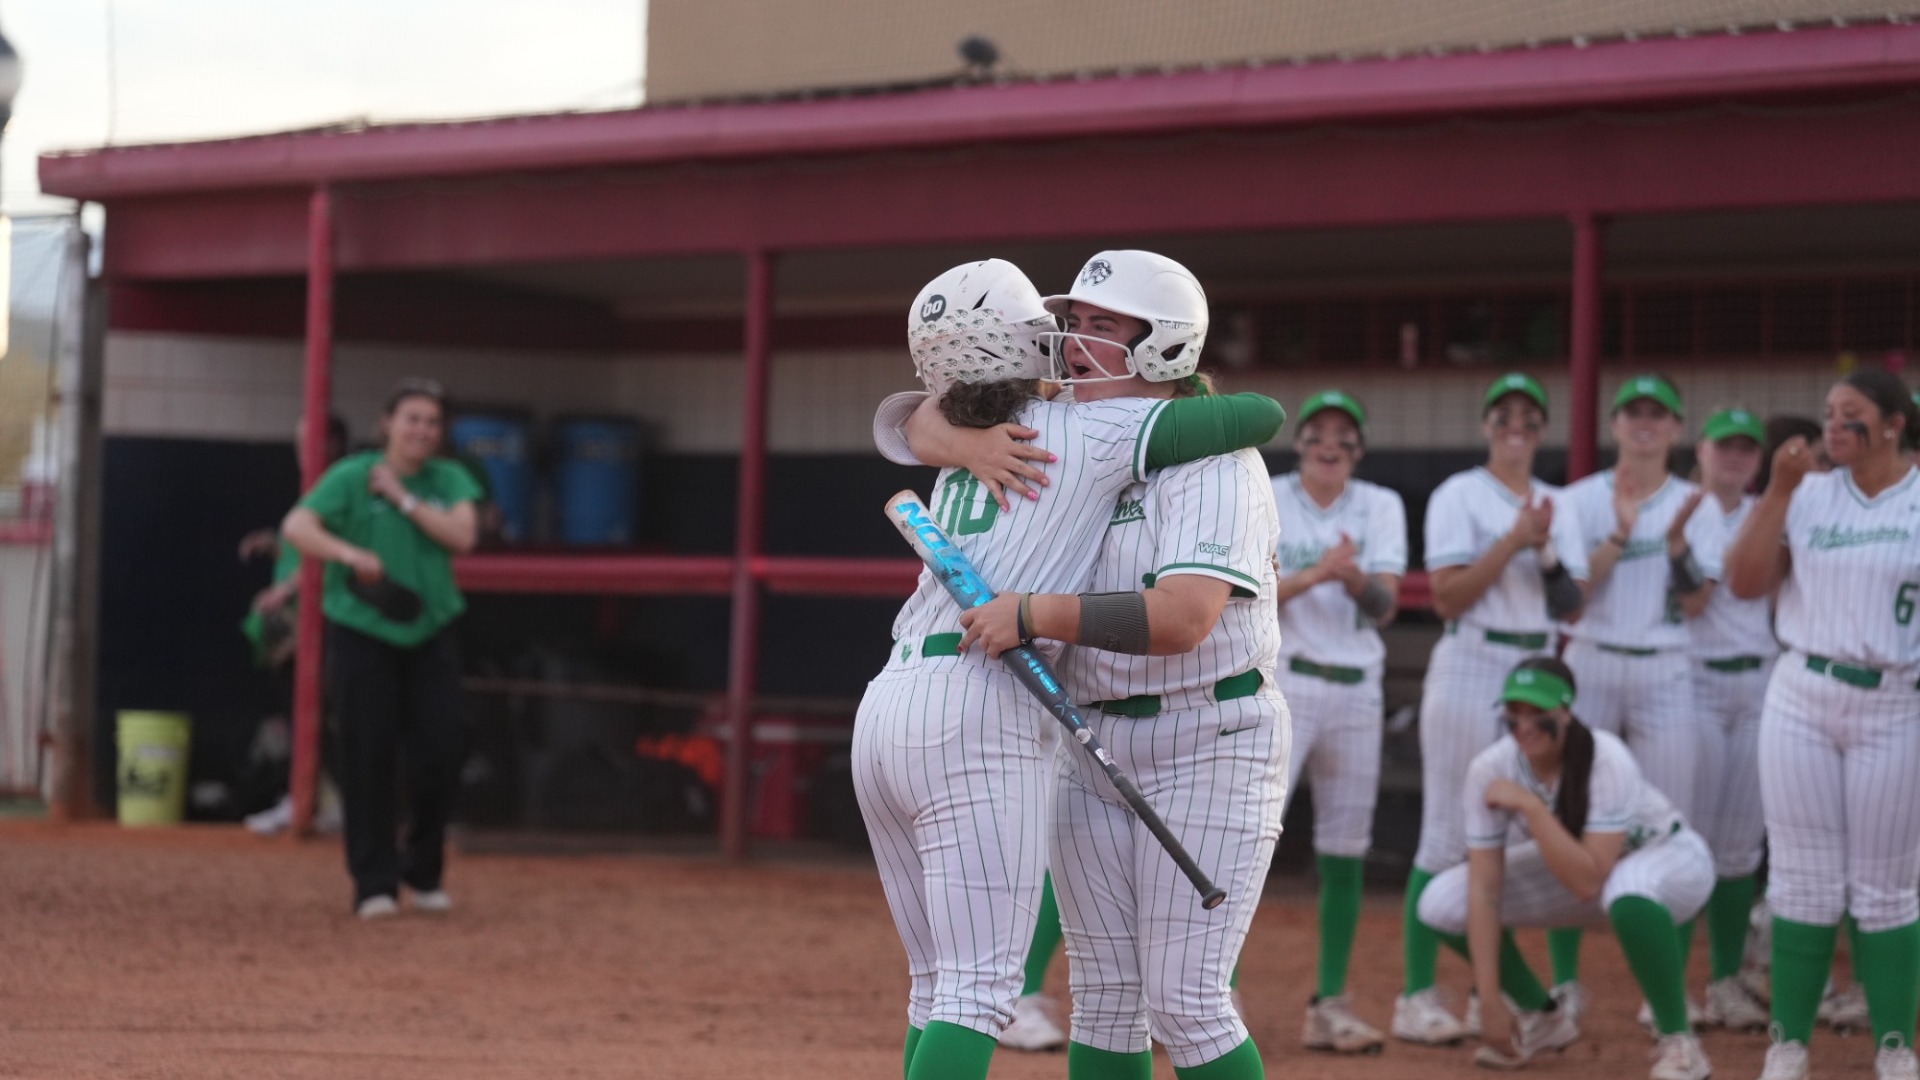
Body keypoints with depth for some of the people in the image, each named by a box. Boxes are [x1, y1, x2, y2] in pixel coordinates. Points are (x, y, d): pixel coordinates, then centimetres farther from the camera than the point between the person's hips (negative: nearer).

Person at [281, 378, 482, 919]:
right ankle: (375, 883, 3)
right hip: (360, 634, -3)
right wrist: (350, 554, -34)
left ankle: (424, 872, 17)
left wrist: (402, 497, -14)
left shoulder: (448, 480, 5)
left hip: (429, 635, 3)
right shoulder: (350, 477, -6)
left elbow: (462, 536, -12)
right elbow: (296, 527, -19)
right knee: (368, 757, -5)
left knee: (442, 752, -2)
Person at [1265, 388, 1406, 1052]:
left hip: (1356, 691, 4)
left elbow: (1385, 605, -4)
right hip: (1281, 683, -3)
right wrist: (1318, 574, -24)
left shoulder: (1380, 507, 7)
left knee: (1346, 853, 5)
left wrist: (1355, 579, -26)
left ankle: (1330, 1007, 11)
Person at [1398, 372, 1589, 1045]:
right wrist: (1514, 541, -15)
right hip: (1472, 667, -6)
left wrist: (1546, 551, -10)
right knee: (1448, 834, -7)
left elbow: (1571, 606, 8)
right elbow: (1447, 597, -10)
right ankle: (1417, 999, -5)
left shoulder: (1555, 505, 14)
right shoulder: (1459, 496, -2)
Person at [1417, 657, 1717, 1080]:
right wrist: (1490, 1004, -21)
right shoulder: (1490, 770, -21)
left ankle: (1678, 1043, -23)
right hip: (1570, 865, 5)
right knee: (1441, 904, -12)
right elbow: (1484, 890, -19)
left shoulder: (1605, 761, -33)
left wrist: (1531, 807, -42)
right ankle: (1543, 1017, 10)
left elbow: (1588, 882, -40)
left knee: (1629, 895, -42)